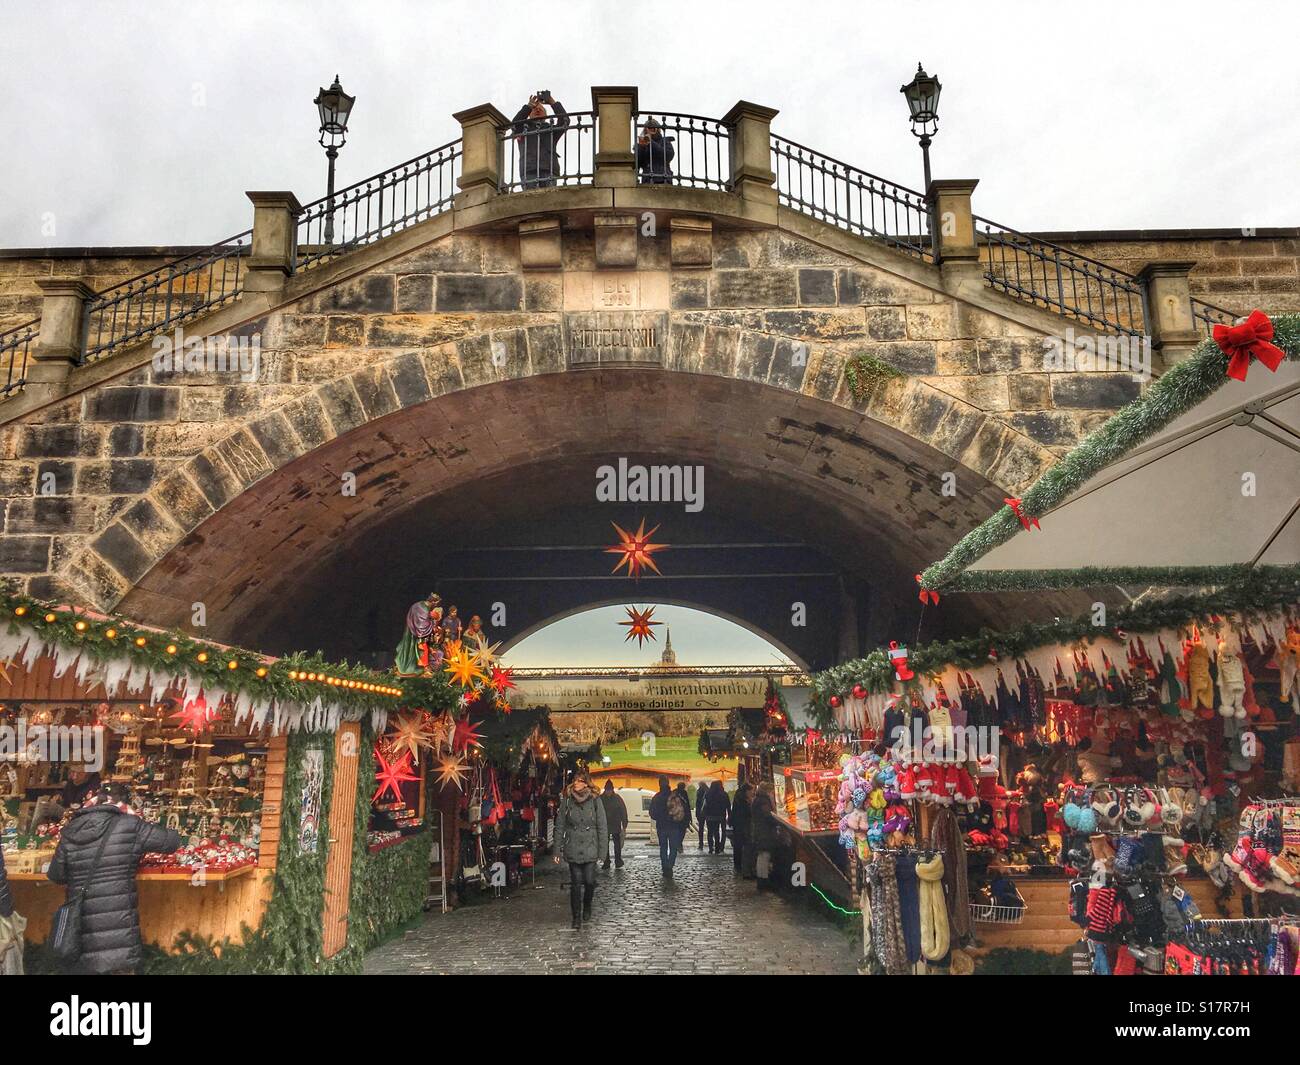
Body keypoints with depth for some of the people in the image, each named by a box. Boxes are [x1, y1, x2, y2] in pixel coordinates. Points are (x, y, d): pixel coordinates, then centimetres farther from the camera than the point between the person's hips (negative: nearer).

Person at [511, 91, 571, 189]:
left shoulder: (551, 130, 28)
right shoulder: (523, 129, 27)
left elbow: (564, 120, 11)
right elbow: (515, 123, 5)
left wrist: (553, 102, 2)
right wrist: (528, 106, -5)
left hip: (549, 170, 1)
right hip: (529, 170, 0)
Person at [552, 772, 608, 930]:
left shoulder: (595, 801, -2)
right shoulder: (566, 801, 2)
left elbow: (602, 827, 1)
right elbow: (560, 826, 5)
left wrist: (603, 850, -2)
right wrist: (557, 850, 2)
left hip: (590, 849, 0)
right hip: (573, 849, 0)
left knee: (590, 881, 0)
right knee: (576, 883, -2)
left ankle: (587, 906, 29)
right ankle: (576, 917, 9)